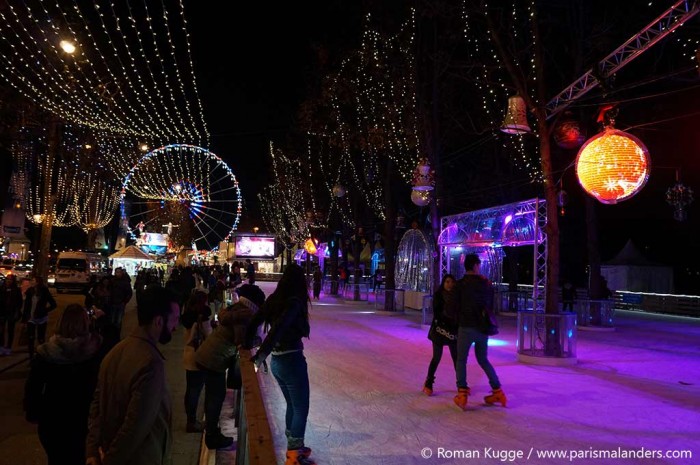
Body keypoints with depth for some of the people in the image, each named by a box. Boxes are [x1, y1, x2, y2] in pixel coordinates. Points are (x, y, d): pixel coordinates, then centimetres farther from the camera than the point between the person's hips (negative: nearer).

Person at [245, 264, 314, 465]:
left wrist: (247, 345, 13)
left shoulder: (274, 299, 3)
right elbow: (277, 328, -29)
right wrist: (260, 356, -27)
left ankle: (293, 447, 35)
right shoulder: (294, 302, -18)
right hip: (292, 361, -8)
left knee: (292, 405, 22)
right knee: (301, 409, 7)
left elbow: (254, 322, 4)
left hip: (277, 361, 8)